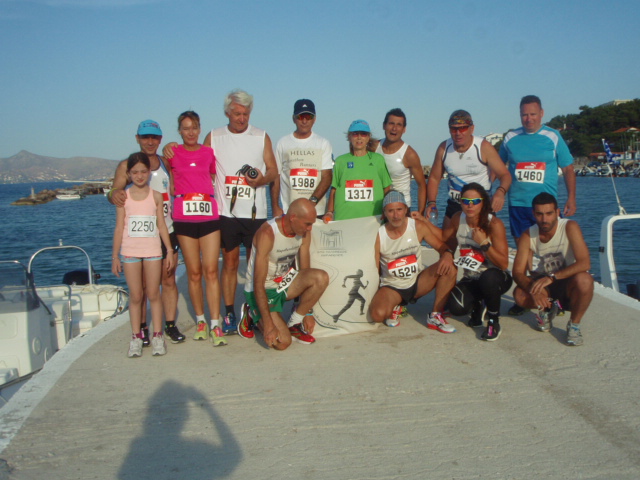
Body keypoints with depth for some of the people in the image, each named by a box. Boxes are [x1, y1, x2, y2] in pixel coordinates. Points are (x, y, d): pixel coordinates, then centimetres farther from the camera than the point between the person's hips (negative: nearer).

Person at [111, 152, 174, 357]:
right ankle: (136, 337, 13)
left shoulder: (156, 196, 3)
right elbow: (119, 228, 4)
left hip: (153, 250, 0)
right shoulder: (124, 197, 2)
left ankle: (157, 336, 12)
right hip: (130, 252, 0)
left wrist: (169, 250, 3)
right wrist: (115, 256, 3)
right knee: (135, 296, 4)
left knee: (153, 294, 5)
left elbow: (162, 225, 6)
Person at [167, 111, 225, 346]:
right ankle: (200, 321, 18)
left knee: (211, 271, -5)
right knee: (194, 273, 5)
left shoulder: (209, 152, 8)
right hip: (184, 219, 0)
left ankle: (215, 325, -2)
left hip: (209, 216, 0)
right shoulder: (173, 153, 5)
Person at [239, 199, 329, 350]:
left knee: (321, 277, -23)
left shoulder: (304, 232, -7)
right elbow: (258, 284, -27)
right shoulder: (267, 234, -27)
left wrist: (307, 313, -1)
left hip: (285, 282, 6)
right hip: (263, 290, -6)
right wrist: (268, 325, -28)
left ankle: (293, 325, -3)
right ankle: (253, 316, 10)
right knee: (282, 342, -20)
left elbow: (305, 271, 1)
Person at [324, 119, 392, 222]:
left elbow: (387, 189, 11)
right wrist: (329, 212, 1)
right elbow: (334, 190, 11)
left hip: (373, 217, 0)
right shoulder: (341, 161, 10)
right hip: (343, 218, 0)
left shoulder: (378, 159, 10)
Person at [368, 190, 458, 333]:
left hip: (418, 283, 3)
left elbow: (441, 245, -3)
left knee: (449, 268, -23)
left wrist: (447, 254, -26)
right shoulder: (378, 236, -13)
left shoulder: (418, 226, -8)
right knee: (378, 314, -33)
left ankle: (435, 316, -11)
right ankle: (395, 308, 6)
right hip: (391, 287, -2)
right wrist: (372, 294, -15)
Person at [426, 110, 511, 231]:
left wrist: (500, 192, -36)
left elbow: (505, 175, -14)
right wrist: (431, 203, -12)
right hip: (453, 206, 3)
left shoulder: (484, 147, -13)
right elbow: (434, 178, 4)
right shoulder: (443, 148, -3)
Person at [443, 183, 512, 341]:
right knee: (456, 307, -26)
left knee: (488, 278, -40)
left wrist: (484, 243, -28)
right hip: (470, 279, 3)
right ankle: (478, 306, 14)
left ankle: (494, 322, -11)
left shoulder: (494, 224, -17)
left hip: (496, 277, -3)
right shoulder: (457, 219, -4)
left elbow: (503, 264, -20)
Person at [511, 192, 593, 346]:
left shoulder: (570, 227, -22)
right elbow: (518, 272, -14)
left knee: (584, 280, -38)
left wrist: (552, 277, -41)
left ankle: (574, 325, -10)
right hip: (546, 282, 3)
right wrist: (533, 290, -35)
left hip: (569, 282, -3)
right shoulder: (528, 236, -12)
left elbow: (584, 263, -31)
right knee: (520, 295, -26)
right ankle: (547, 309, 10)